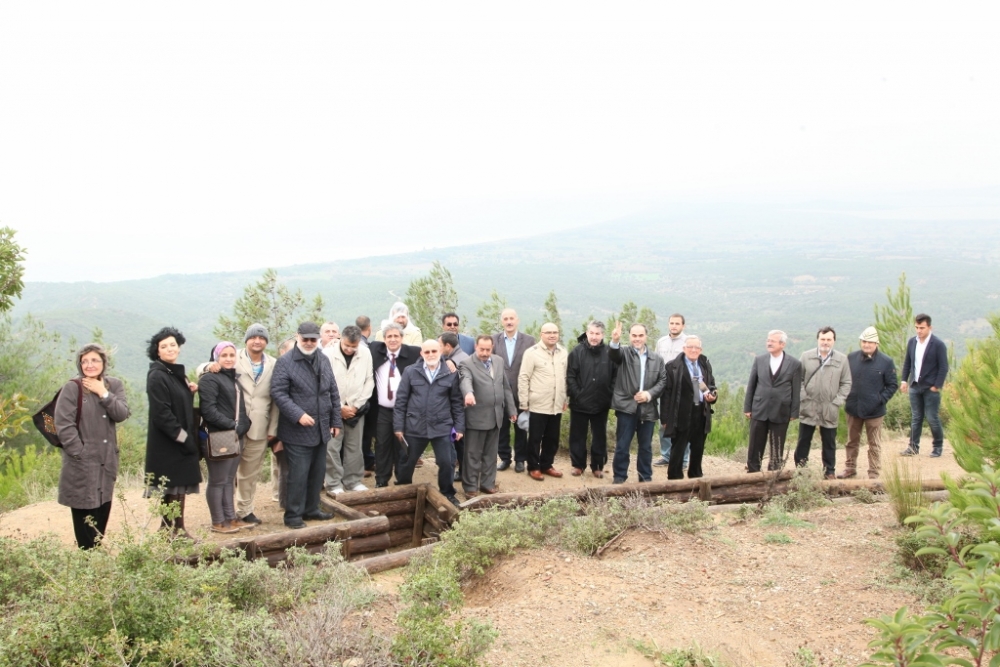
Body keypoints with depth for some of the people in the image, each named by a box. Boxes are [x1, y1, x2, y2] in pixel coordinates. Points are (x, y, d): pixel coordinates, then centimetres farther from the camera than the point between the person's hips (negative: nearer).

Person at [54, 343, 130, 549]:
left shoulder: (114, 385, 7)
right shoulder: (72, 388, -8)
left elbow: (122, 414, -6)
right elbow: (63, 425, -12)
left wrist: (103, 393, -13)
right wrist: (80, 452, -14)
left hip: (107, 461, 5)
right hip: (82, 463, -5)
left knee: (103, 511, 10)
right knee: (86, 515, -3)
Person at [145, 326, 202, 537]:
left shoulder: (178, 374, 15)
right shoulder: (157, 377, -12)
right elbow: (161, 413, -19)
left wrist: (191, 391, 2)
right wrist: (183, 437, -18)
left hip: (182, 440, 9)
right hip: (167, 445, -9)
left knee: (179, 488, 10)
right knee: (172, 489, -5)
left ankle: (176, 531, 15)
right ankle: (174, 530, 0)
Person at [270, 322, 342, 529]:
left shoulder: (323, 361, 12)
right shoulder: (285, 362, -8)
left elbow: (333, 393, 15)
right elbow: (278, 392, -15)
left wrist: (336, 421, 11)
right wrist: (298, 415, -22)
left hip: (321, 430, 7)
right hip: (297, 431, -6)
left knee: (318, 473, 14)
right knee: (298, 475, -3)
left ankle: (311, 509, 28)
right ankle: (293, 515, 9)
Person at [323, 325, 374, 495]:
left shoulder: (366, 353, -2)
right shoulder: (328, 354, -11)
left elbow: (369, 381, 2)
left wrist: (355, 405, -5)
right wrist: (339, 407, -9)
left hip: (356, 409, 3)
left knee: (354, 447, 9)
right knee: (332, 447, -3)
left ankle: (353, 481, 20)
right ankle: (333, 484, 7)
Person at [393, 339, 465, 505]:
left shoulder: (451, 374, 3)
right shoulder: (410, 371, 1)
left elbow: (457, 403, 6)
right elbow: (401, 401, 2)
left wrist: (459, 426, 2)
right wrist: (398, 426, -2)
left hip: (442, 427, 0)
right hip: (414, 427, 0)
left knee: (447, 463, 0)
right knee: (408, 462, 13)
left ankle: (447, 494, 22)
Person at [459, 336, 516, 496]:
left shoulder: (499, 361, 8)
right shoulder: (467, 364, -11)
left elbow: (506, 387, 14)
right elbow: (465, 380, -33)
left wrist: (511, 409, 14)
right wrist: (468, 392, -55)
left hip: (496, 415, 6)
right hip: (476, 417, -5)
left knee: (490, 453, 15)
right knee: (473, 454, 3)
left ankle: (488, 483, 26)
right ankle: (470, 486, 13)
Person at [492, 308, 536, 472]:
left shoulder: (529, 340, -3)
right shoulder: (494, 339, 2)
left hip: (521, 392, -1)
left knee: (521, 427, 9)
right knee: (501, 426, 9)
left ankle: (520, 459, 21)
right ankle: (504, 458, 22)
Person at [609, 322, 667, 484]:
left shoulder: (657, 358, 9)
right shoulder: (624, 353, 1)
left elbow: (663, 380, 7)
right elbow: (613, 355, -22)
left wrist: (649, 394, -10)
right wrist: (615, 341, -44)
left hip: (648, 408, 3)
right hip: (627, 406, -2)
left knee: (646, 446, 12)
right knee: (622, 445, 1)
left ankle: (646, 478, 23)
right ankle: (619, 477, 12)